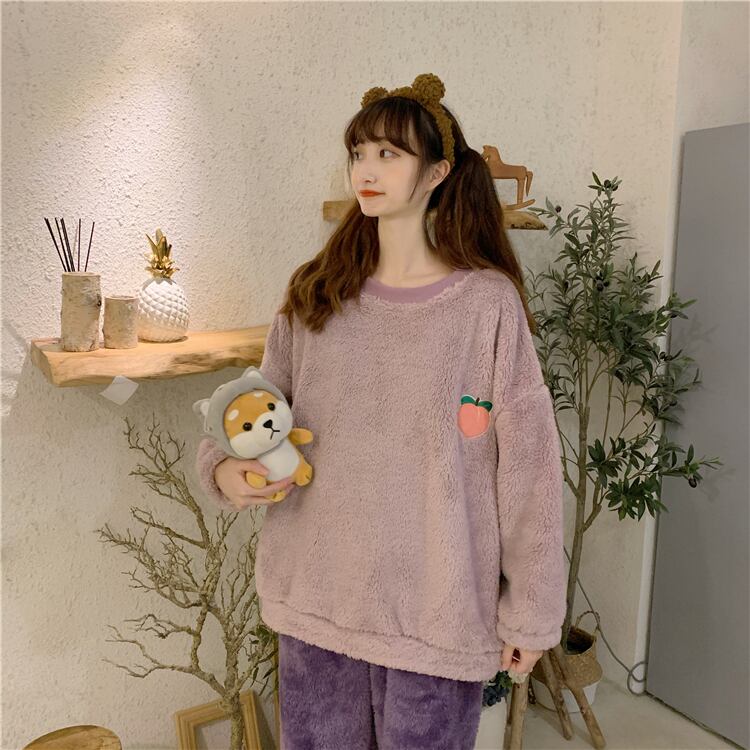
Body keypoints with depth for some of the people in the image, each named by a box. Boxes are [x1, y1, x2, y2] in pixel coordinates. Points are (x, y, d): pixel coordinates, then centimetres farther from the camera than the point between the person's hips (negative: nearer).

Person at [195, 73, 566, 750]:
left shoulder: (488, 302, -10)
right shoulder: (313, 295, 2)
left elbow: (528, 465, -8)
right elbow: (259, 416, 8)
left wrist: (531, 612, -4)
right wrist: (226, 470, -13)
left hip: (439, 610, -3)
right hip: (315, 597, 4)